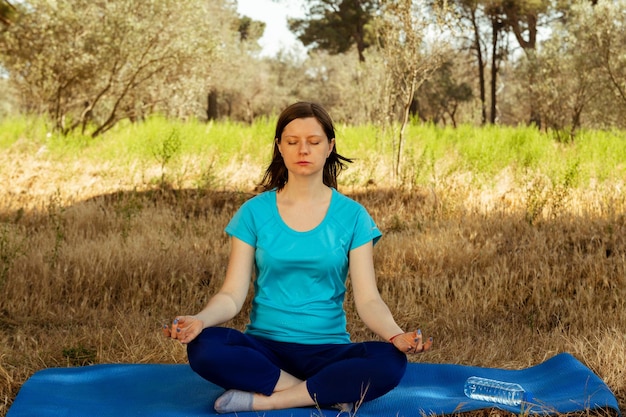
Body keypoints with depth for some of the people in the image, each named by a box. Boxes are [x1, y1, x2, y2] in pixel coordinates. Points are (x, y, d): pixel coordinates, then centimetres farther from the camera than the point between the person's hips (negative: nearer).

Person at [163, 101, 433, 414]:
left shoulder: (352, 216, 2)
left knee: (389, 362, -30)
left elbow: (367, 299, -5)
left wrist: (396, 335, -26)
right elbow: (232, 295, -3)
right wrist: (200, 320, -25)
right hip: (264, 347, 0)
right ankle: (325, 392, -20)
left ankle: (262, 400, -21)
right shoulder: (255, 212, 3)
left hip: (327, 350, 0)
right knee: (204, 347, -31)